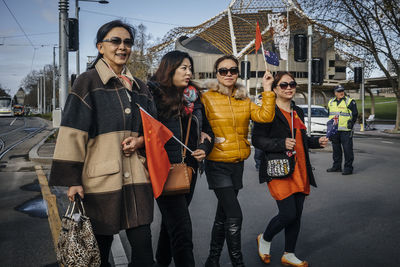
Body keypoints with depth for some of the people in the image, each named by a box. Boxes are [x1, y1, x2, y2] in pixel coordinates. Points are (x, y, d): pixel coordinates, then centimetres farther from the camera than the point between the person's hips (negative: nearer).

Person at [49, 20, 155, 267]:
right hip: (101, 179, -4)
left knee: (143, 246, 3)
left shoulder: (139, 87, 14)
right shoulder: (88, 82, 0)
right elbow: (73, 133, -5)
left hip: (136, 178, 4)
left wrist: (142, 140, -1)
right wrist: (72, 179, -10)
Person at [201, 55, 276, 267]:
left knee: (223, 215, 15)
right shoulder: (208, 98, -5)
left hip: (237, 164, 6)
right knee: (234, 216, -13)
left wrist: (267, 90, -7)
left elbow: (265, 116, -5)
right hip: (217, 165, -5)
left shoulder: (244, 100, 9)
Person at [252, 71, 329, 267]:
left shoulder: (298, 112, 16)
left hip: (300, 169, 7)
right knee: (288, 214, -10)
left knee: (296, 215, 10)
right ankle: (264, 239, 19)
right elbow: (257, 139, -13)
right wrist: (282, 144, -24)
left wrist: (317, 141, 9)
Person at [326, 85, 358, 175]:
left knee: (347, 149, -5)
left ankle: (348, 167, 1)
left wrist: (351, 124, -8)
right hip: (334, 130, 6)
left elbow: (355, 114, -1)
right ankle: (336, 166, 23)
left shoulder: (349, 102, -3)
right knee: (336, 149, 13)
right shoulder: (331, 102, 14)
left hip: (345, 130, -6)